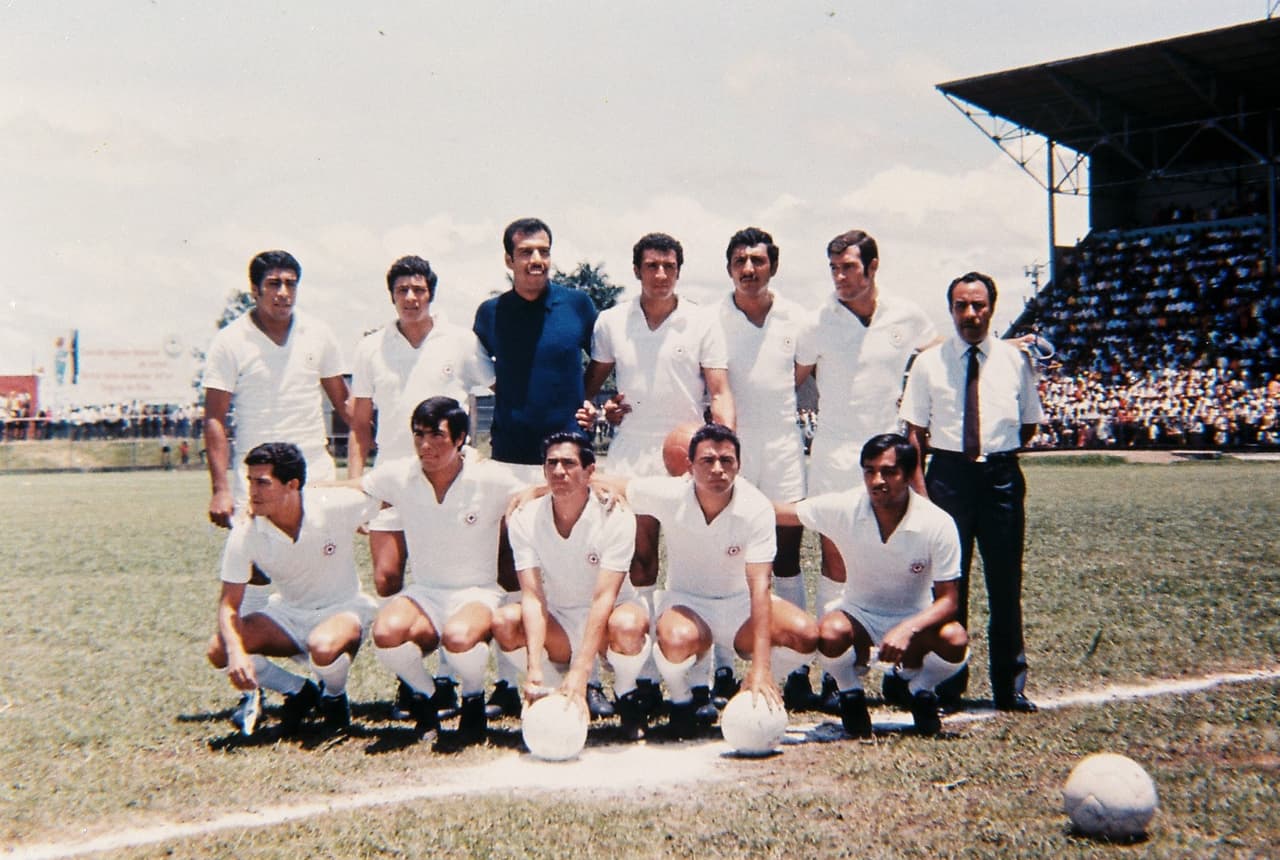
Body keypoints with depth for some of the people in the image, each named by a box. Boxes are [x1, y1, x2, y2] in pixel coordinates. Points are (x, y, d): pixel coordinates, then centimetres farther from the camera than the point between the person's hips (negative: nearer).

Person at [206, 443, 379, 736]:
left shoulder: (338, 506, -23)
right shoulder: (245, 534, -16)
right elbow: (229, 604, -12)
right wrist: (236, 652, -30)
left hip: (342, 609, -3)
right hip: (288, 614, 4)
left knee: (323, 646, -39)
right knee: (219, 650, -21)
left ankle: (335, 697, 0)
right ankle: (298, 691, 6)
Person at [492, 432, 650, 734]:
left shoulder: (616, 518, -18)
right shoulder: (525, 519, -10)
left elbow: (604, 598, -27)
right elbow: (532, 596, -19)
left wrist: (580, 673, -38)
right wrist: (534, 667, -36)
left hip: (604, 621, -2)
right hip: (556, 623, 3)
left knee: (627, 625, -37)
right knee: (504, 621, -27)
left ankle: (626, 698, -4)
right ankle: (560, 697, -4)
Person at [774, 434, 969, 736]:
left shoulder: (937, 524, -20)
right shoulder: (842, 508, -17)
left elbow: (948, 599, -18)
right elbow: (779, 512, -6)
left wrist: (907, 629, -35)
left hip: (915, 618, 0)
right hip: (859, 614, 0)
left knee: (955, 642, -32)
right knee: (830, 633, -34)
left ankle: (920, 690, 5)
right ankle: (851, 694, 1)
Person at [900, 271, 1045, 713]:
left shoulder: (1014, 359, 5)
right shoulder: (929, 362, 2)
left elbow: (1029, 424, 15)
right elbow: (915, 430, 1)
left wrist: (996, 453, 5)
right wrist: (919, 487, -7)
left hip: (1001, 476, 1)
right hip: (948, 475, -1)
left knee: (1005, 581, 5)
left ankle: (1009, 686, 15)